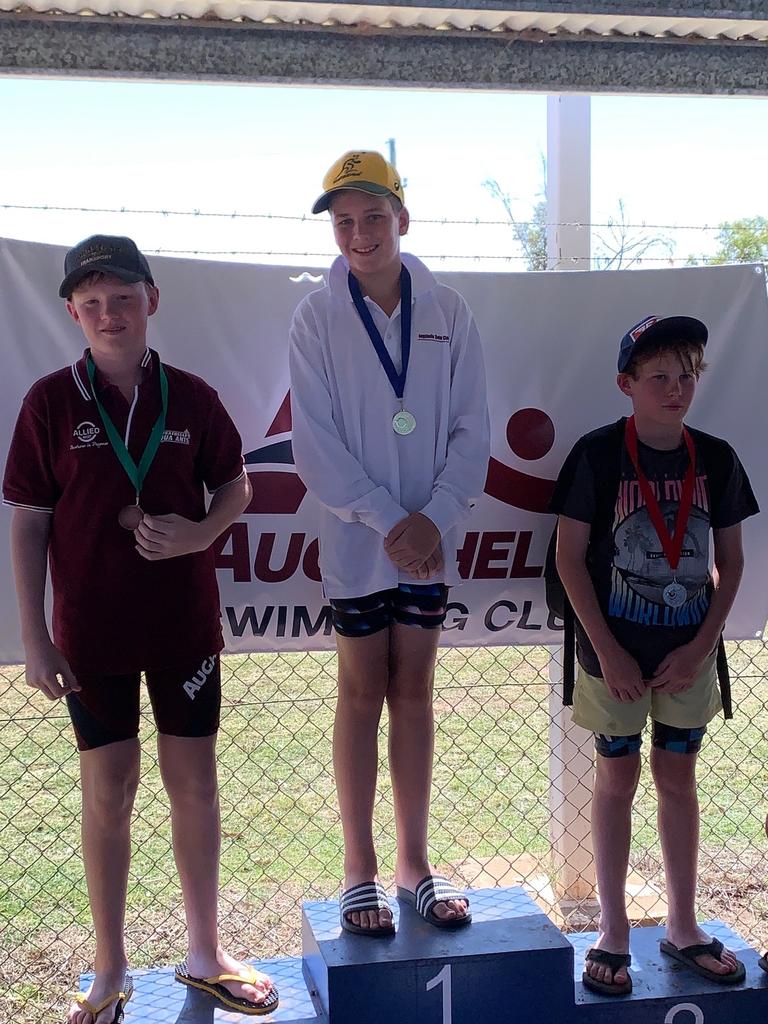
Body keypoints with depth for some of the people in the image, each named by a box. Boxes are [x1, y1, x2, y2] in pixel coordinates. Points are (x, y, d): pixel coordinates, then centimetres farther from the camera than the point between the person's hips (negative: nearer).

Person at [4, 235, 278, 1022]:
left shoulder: (190, 397, -1)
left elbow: (235, 485, 10)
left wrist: (201, 533, -13)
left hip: (184, 624, 2)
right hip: (92, 631, -1)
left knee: (195, 785, 10)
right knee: (107, 793, 7)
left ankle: (204, 956, 28)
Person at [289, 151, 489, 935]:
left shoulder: (446, 312, 0)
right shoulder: (318, 317, -5)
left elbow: (471, 428, -1)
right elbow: (315, 443, -10)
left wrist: (434, 519, -13)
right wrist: (389, 521, -16)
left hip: (428, 538, 2)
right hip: (355, 538, -2)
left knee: (414, 692, 10)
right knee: (362, 695, 5)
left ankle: (414, 864, 21)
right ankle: (360, 872, 16)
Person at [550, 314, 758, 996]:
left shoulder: (715, 458, 0)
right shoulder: (598, 454, -10)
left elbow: (730, 560, 6)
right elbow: (570, 558, -10)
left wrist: (701, 646, -5)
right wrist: (608, 652, -13)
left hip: (688, 652, 3)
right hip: (615, 650, -3)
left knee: (678, 778, 13)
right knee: (618, 778, 7)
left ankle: (683, 927, 26)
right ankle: (613, 933, 18)